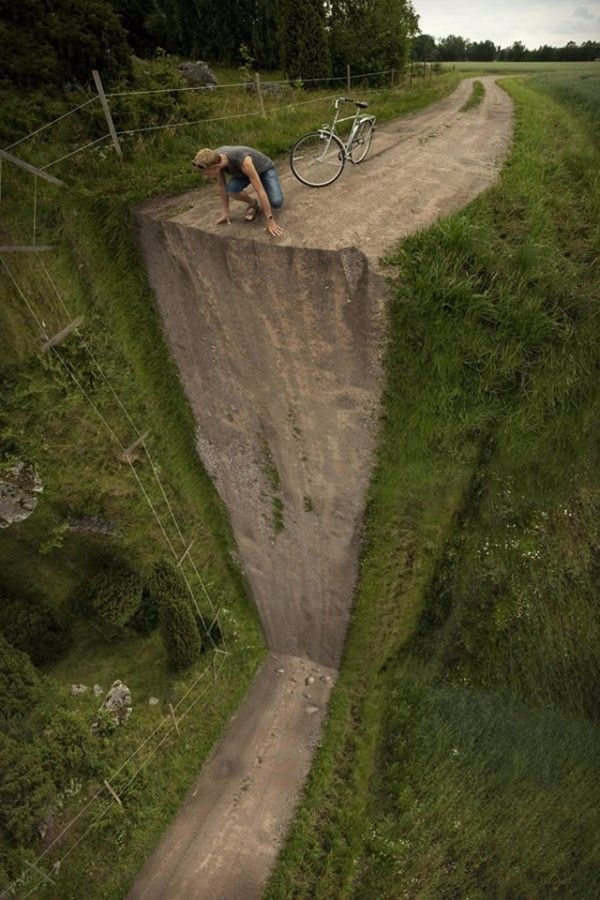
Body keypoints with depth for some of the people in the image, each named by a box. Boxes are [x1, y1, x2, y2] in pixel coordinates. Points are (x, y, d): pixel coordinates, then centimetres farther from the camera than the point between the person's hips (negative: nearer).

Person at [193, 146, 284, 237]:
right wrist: (225, 212, -10)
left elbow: (260, 191, -46)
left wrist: (270, 221, -46)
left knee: (276, 203, -31)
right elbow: (221, 185, -12)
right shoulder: (213, 158, -29)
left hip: (265, 169, -4)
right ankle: (253, 203, 3)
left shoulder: (243, 161, -47)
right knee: (231, 189, -28)